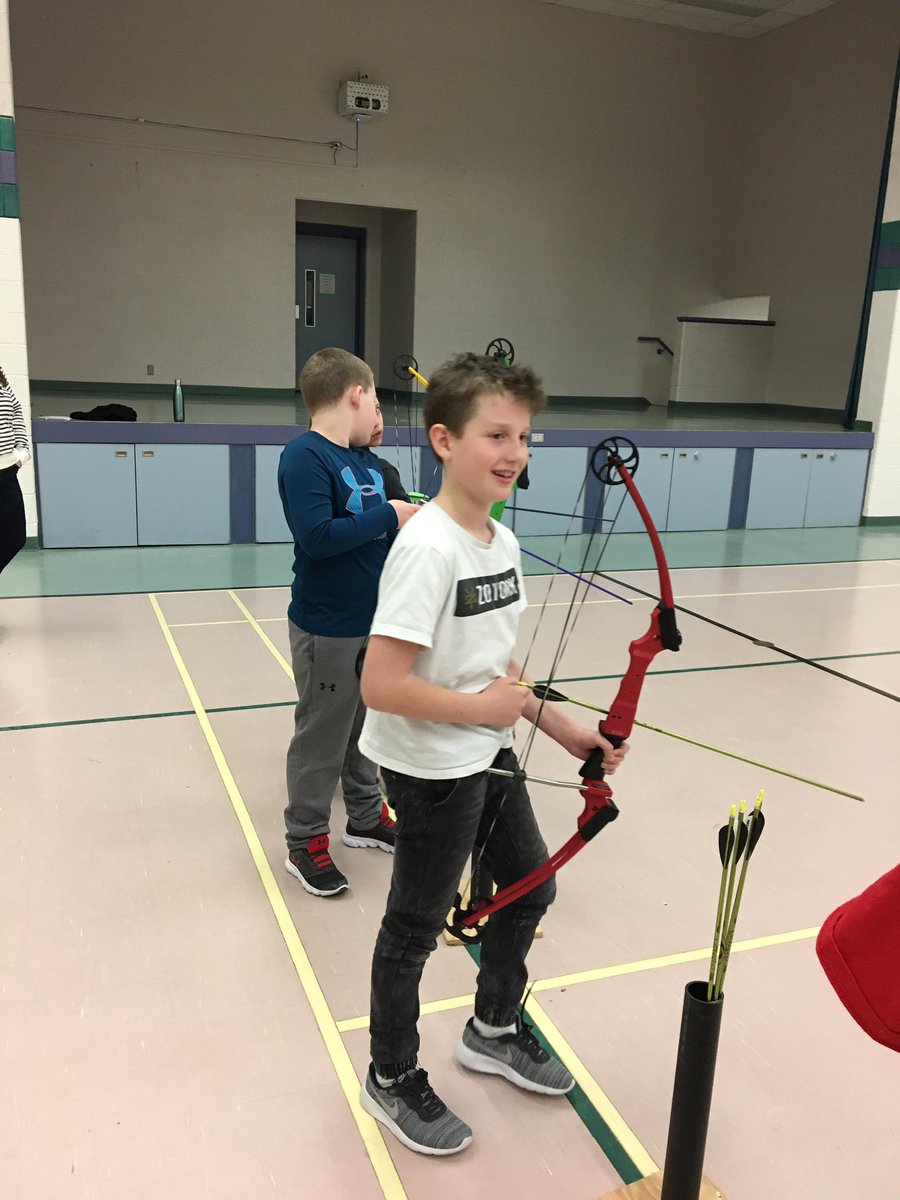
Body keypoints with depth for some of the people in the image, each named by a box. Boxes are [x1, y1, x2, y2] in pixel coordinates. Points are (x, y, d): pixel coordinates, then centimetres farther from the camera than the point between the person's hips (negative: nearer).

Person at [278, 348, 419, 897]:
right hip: (328, 630, -8)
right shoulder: (305, 456, -18)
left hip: (375, 621, 8)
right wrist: (388, 516, -20)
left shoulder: (367, 461, 8)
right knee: (322, 737, 4)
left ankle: (366, 816, 39)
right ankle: (306, 844, 20)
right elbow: (317, 535, -27)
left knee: (368, 725, 21)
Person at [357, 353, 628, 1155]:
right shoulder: (427, 548, -26)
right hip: (432, 772, -8)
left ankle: (493, 1030, 50)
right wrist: (482, 708, -20)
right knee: (416, 928, 12)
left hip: (490, 758, 9)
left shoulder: (502, 541, 0)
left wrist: (558, 724, 6)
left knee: (530, 888, 24)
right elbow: (382, 686, -30)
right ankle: (393, 1080, 38)